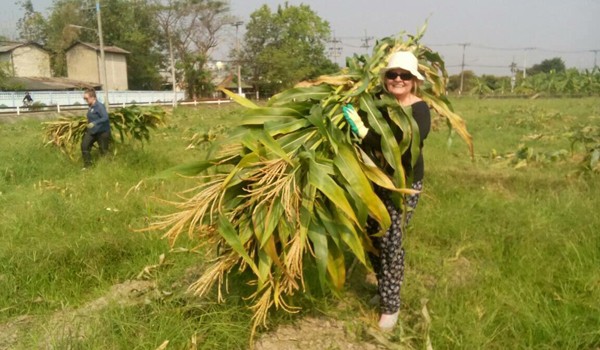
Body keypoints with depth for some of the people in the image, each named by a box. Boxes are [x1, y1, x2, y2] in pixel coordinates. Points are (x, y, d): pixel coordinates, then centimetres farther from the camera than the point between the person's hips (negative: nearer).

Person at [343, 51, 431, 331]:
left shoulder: (419, 110, -15)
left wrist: (364, 133, -31)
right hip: (376, 179, 6)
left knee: (390, 242, -4)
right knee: (371, 236, 14)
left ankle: (391, 306, 15)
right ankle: (385, 288, 38)